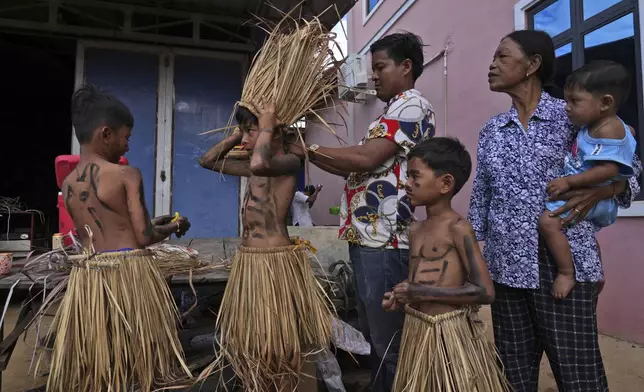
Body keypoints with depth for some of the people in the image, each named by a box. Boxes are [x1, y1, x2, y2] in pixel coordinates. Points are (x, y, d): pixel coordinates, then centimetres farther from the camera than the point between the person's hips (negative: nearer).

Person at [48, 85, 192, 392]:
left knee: (94, 366, 16)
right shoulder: (127, 175, -11)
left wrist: (152, 224, 20)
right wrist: (174, 226, 6)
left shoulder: (68, 183, 8)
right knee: (137, 357, 9)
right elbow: (144, 238, -13)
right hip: (130, 273, -5)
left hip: (86, 276, 6)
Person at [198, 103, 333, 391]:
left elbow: (260, 164, -36)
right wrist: (238, 134, 10)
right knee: (249, 339, 22)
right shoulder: (254, 168, 12)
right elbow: (208, 161, 19)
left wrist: (266, 128, -18)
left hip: (275, 263, -9)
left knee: (275, 343, 6)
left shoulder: (289, 162, -13)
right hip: (249, 262, 9)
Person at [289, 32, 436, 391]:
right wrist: (307, 153, 9)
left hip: (384, 242, -10)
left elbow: (365, 159, -19)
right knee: (377, 338, 19)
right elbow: (357, 169, 17)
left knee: (390, 342, 1)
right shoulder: (395, 111, 23)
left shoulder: (412, 105, -7)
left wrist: (307, 150, -9)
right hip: (370, 239, 10)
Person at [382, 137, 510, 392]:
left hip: (449, 333, -7)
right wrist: (399, 298, -3)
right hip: (416, 331, 7)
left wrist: (423, 293, -20)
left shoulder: (458, 228, -15)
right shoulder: (415, 230, 7)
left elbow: (485, 291, -19)